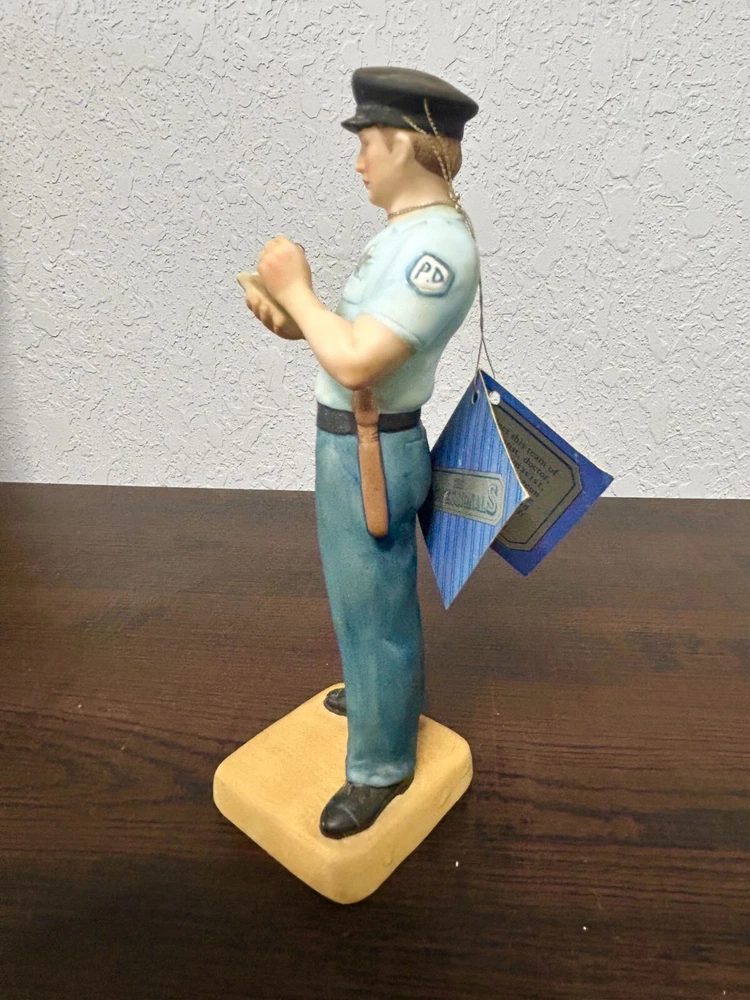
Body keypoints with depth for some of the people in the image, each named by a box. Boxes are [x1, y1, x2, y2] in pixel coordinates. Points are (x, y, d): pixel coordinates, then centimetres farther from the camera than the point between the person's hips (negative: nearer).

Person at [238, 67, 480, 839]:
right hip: (350, 442, 10)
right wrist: (287, 318, -1)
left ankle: (382, 764, 27)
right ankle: (382, 690, 51)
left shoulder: (440, 246, -23)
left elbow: (357, 362, -29)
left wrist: (296, 290, -15)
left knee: (372, 609, 5)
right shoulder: (407, 230, 9)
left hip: (369, 453, -10)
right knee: (368, 596, 26)